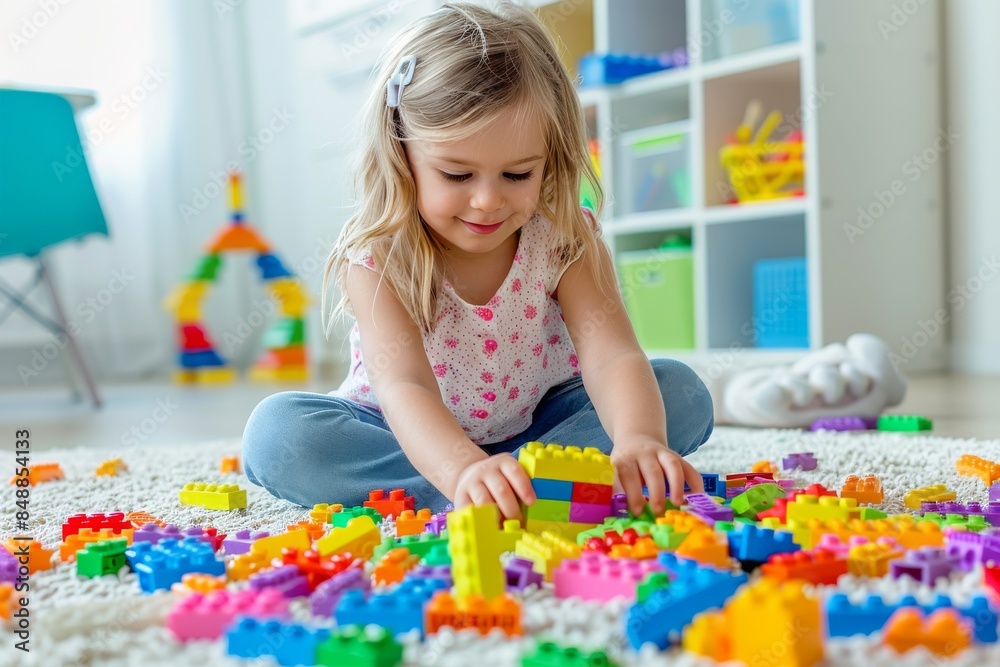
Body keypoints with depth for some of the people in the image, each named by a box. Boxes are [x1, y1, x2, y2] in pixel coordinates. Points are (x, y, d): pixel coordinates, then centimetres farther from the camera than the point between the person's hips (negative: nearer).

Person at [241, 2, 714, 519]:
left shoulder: (565, 240, -19)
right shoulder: (376, 256, -25)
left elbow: (612, 357, -32)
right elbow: (403, 384, -39)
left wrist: (638, 439, -55)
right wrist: (463, 470, -60)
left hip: (541, 424, 1)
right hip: (421, 436, -1)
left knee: (683, 392, -17)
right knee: (276, 430, -28)